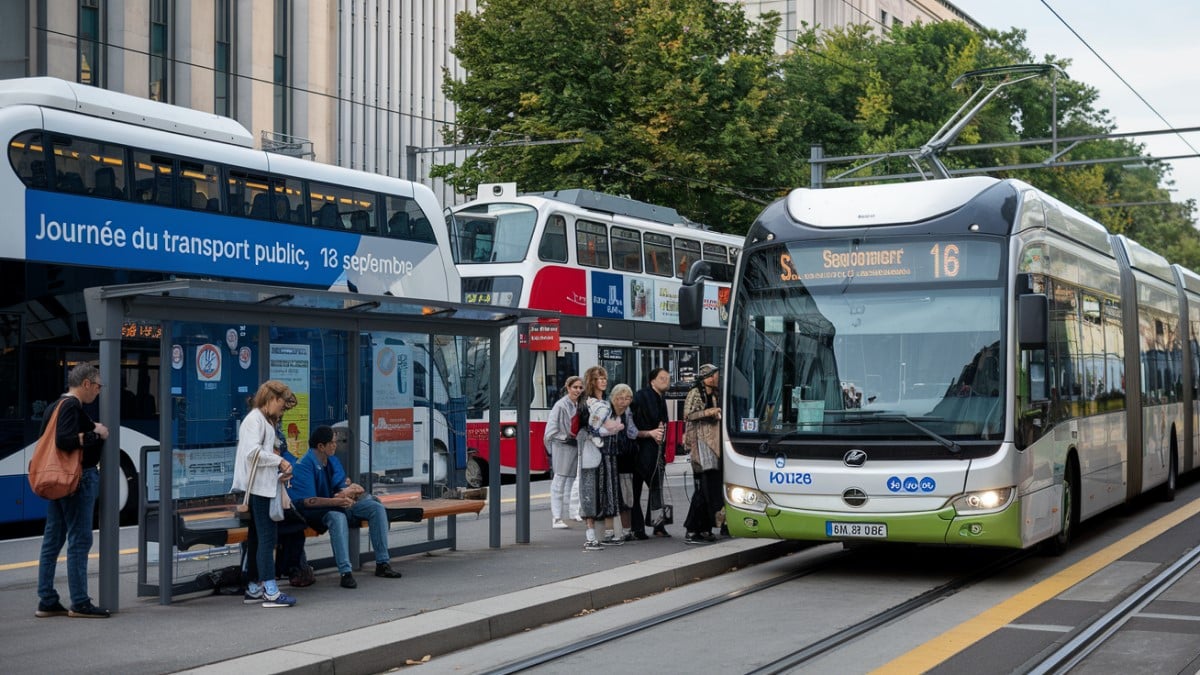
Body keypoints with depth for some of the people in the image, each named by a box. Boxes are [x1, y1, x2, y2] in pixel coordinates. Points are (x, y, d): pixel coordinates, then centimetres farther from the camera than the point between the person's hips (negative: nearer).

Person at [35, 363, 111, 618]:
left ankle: (47, 602, 14)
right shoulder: (72, 407, -15)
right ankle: (80, 604, -3)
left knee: (52, 540, 10)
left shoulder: (53, 407, 15)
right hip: (79, 480, -10)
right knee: (79, 540, -6)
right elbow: (65, 441, -27)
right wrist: (96, 434, -16)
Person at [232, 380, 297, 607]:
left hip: (264, 488, 10)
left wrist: (279, 474, 10)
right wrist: (279, 461, -12)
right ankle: (270, 592, -11)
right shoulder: (255, 419, -9)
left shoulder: (265, 421, 22)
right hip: (257, 488, -10)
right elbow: (253, 452, -21)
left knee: (260, 538, 11)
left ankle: (254, 589, 15)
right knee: (267, 537, -11)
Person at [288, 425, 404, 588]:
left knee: (377, 508, -9)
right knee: (338, 517, -41)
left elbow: (344, 484, 10)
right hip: (318, 510, -8)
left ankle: (382, 563, -9)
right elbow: (307, 501, -25)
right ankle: (345, 573, -43)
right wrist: (337, 501, -33)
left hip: (339, 503, 8)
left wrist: (347, 491, -16)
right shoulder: (305, 465, -17)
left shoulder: (333, 461, 8)